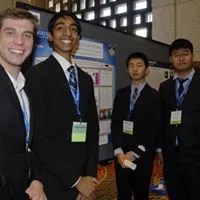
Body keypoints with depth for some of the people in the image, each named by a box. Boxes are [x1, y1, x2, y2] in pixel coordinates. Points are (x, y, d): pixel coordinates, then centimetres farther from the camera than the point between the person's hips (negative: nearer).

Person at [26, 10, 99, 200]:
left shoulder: (86, 79, 9)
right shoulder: (37, 74, -11)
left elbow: (93, 129, 7)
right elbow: (38, 136, -16)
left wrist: (90, 176, -2)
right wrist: (75, 180, -14)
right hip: (53, 182, -5)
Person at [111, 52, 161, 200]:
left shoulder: (155, 96, -4)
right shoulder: (121, 94, 8)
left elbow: (155, 130, -9)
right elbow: (115, 123, 3)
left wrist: (134, 153, -11)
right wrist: (118, 151, -8)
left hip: (143, 156, -3)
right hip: (121, 155, 3)